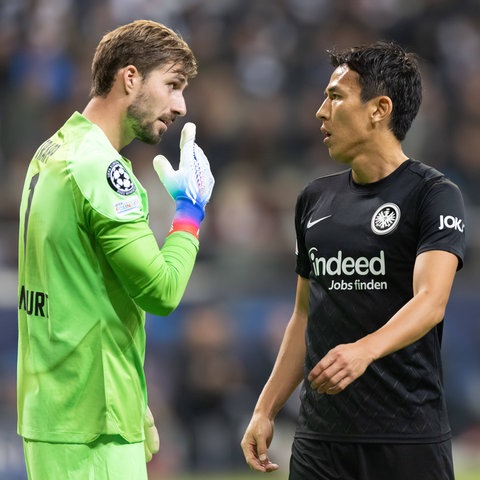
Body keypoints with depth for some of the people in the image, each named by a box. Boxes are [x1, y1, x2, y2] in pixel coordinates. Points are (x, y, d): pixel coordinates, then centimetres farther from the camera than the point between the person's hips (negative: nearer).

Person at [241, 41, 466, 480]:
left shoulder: (433, 195, -6)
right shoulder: (315, 200, 13)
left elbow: (431, 301, -21)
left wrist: (364, 351, -38)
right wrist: (266, 409, 14)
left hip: (406, 439, -5)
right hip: (320, 438, 5)